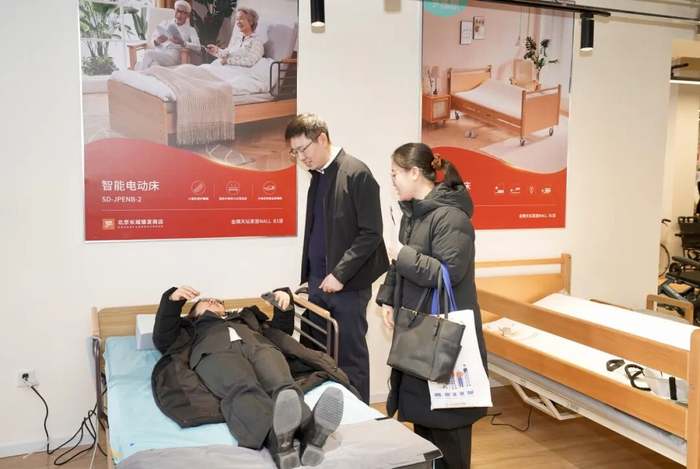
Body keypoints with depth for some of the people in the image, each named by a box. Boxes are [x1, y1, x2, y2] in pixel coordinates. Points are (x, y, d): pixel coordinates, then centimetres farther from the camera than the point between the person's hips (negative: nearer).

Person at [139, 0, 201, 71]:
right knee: (154, 63, -35)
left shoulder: (190, 30, 13)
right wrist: (157, 41, -13)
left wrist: (182, 43, -23)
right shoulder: (166, 23, 22)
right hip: (158, 52, 3)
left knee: (148, 54, -30)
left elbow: (197, 47, -4)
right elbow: (153, 38, 13)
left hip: (173, 56, -3)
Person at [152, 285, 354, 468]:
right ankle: (277, 437, -70)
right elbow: (162, 340, 21)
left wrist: (284, 303, 17)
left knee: (283, 386, -35)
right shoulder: (189, 326, 40)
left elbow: (280, 330, 37)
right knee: (243, 389, -40)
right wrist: (173, 299, 7)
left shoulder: (245, 316, 47)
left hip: (260, 347, 3)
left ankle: (310, 432, -66)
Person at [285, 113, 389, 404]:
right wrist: (310, 276, 11)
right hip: (318, 281, 7)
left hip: (347, 283, -7)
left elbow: (371, 233, -15)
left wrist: (340, 274, -16)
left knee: (350, 357, 2)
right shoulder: (317, 175, 12)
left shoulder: (356, 173, -11)